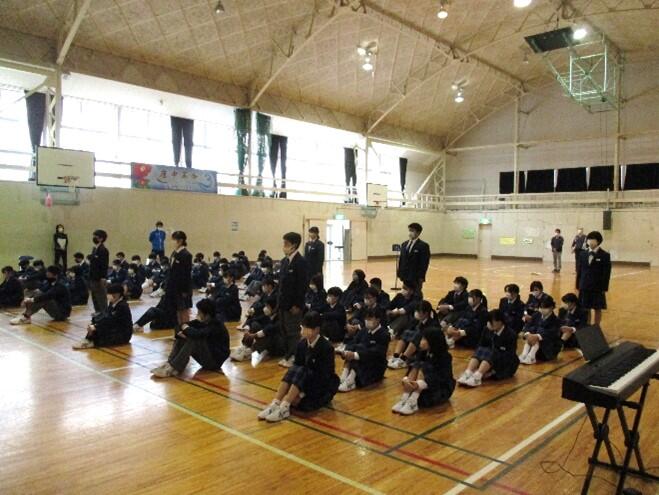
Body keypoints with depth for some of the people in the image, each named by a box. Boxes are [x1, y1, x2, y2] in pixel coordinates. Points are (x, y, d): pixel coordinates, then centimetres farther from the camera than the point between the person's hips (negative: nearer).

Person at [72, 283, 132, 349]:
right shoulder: (112, 304, 6)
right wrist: (93, 324, -20)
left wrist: (95, 327, -24)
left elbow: (111, 321, -25)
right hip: (113, 329, 8)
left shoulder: (123, 306, -21)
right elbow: (102, 315, -3)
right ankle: (88, 340, -17)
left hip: (123, 335, -8)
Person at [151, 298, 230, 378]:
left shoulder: (216, 325, -22)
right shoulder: (202, 321, 2)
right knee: (182, 337, -2)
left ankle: (174, 368, -30)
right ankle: (169, 364, -15)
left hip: (215, 360, -9)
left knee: (193, 339, -29)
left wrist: (186, 328, -17)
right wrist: (181, 332, -22)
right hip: (206, 353, 9)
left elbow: (197, 334, -37)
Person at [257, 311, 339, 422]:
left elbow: (324, 376, -22)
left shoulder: (326, 348, -20)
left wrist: (303, 394, -27)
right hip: (306, 383, 5)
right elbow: (296, 366, -3)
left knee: (302, 372, -29)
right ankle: (275, 404, -32)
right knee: (292, 369, -23)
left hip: (324, 385, -5)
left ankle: (284, 408, -36)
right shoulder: (301, 344, -2)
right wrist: (296, 393, -18)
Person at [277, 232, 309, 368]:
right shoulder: (284, 261, 10)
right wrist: (280, 301, 12)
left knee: (293, 332, 2)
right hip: (283, 303, 8)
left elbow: (302, 285, -17)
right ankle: (287, 355, 27)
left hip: (293, 304, -8)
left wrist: (297, 305, -17)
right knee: (284, 330, 15)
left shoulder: (301, 262, -16)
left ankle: (294, 358, 14)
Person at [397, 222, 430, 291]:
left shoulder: (423, 246, -8)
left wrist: (421, 278, -16)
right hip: (405, 277, 6)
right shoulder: (404, 244, 11)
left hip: (416, 278, -5)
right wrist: (400, 274, 9)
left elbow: (424, 263, -11)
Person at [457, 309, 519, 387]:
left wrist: (493, 371, -29)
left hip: (507, 365, -5)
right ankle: (467, 374, -41)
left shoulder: (511, 334, -18)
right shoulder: (488, 331, -3)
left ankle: (477, 377, -49)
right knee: (480, 351, -23)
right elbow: (480, 347, -5)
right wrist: (477, 367, -19)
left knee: (491, 354, -32)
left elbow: (509, 357, -22)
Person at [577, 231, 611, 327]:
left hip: (598, 288, -3)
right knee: (585, 309, 7)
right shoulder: (583, 254, 5)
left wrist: (604, 288, -10)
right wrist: (578, 286, 5)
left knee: (597, 309, 7)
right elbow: (580, 271, 7)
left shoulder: (605, 256, -6)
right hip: (584, 287, 3)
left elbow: (606, 274, -7)